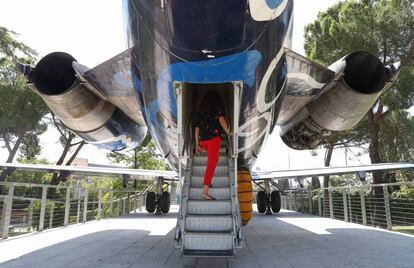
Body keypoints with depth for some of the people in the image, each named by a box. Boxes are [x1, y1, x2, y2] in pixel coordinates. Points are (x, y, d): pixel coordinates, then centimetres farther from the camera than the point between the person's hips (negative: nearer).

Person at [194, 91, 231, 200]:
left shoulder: (201, 110, 17)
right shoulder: (218, 108, 4)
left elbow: (197, 127, 15)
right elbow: (221, 119, -14)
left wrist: (197, 144, 19)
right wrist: (227, 132, -1)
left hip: (203, 139, 6)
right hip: (214, 138, -6)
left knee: (214, 159, 27)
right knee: (211, 164, -7)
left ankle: (208, 182, 28)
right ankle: (205, 192, -14)